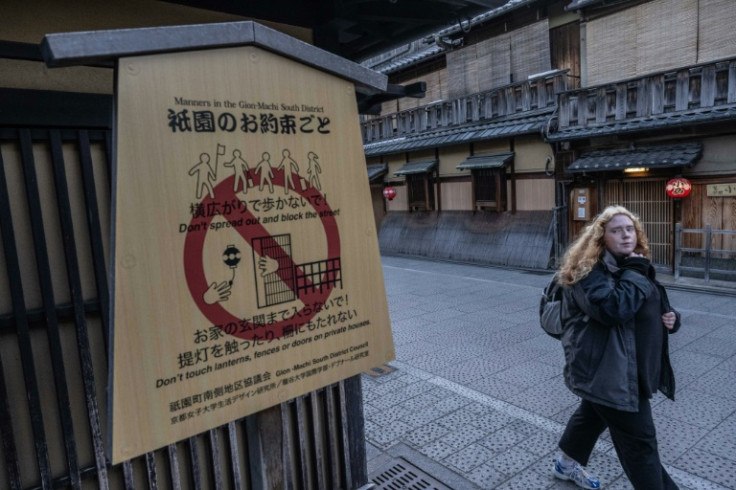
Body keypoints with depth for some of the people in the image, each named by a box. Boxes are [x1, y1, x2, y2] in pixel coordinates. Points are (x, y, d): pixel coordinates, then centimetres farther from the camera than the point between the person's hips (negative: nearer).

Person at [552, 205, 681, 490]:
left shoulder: (634, 266, 11)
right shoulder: (589, 270, -18)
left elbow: (652, 309, 23)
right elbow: (612, 309, -33)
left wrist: (670, 318, 1)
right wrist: (634, 273, -23)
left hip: (627, 367, 10)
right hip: (606, 370, -10)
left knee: (594, 414, 26)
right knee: (639, 440, -3)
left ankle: (567, 464, 47)